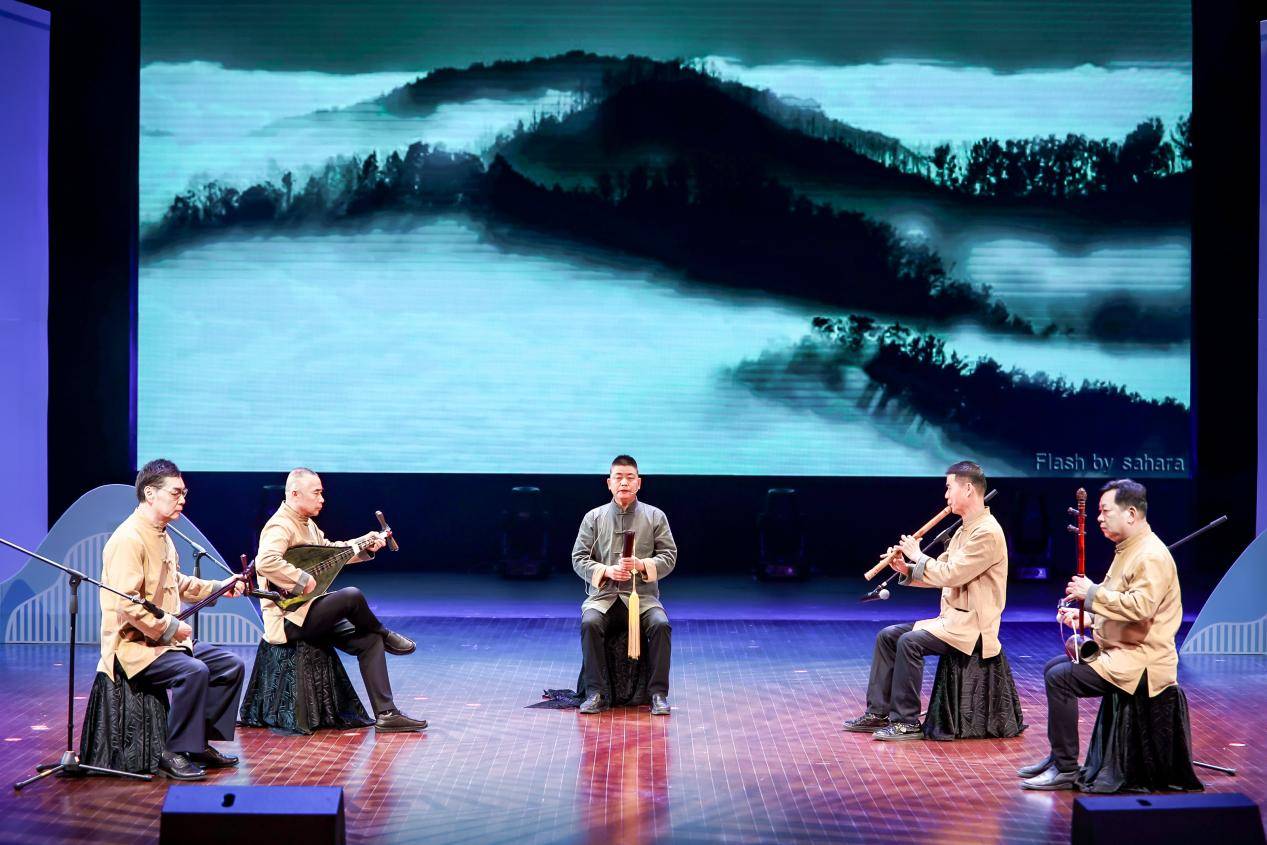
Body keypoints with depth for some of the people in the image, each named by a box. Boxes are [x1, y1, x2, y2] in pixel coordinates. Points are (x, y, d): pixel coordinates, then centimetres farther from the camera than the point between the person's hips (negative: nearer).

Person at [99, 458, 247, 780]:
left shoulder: (162, 537, 14)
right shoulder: (129, 539, -19)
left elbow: (178, 584, 28)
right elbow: (126, 604, -26)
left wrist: (220, 587, 17)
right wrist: (170, 627, -21)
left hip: (166, 639, 10)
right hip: (132, 645, -10)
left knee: (231, 665, 4)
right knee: (193, 671, -31)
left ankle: (202, 741, 11)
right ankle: (175, 753, -19)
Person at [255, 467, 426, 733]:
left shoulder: (306, 524, 14)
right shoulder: (281, 526, -17)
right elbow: (265, 562, -34)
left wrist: (366, 545, 11)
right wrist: (301, 579, -31)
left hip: (307, 612, 10)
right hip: (288, 619, -10)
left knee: (369, 641, -2)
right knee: (352, 596, -28)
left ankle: (386, 714, -4)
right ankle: (385, 635, 5)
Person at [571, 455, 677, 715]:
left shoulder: (655, 516, 8)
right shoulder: (594, 517, 9)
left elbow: (669, 557, 4)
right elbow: (579, 558, 5)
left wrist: (642, 564, -15)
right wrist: (606, 571, -13)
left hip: (643, 596, 0)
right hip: (602, 595, 0)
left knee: (661, 624, -30)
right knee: (590, 623, -31)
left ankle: (658, 693, -20)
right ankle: (597, 693, -23)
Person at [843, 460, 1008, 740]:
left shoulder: (987, 532, -18)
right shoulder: (965, 529, 15)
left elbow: (951, 575, -24)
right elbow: (940, 572, 16)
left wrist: (917, 556, -10)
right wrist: (906, 569, -1)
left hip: (972, 625, -10)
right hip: (951, 618, 10)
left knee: (910, 641, -26)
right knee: (887, 636, 3)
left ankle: (907, 722, -17)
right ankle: (878, 712, 5)